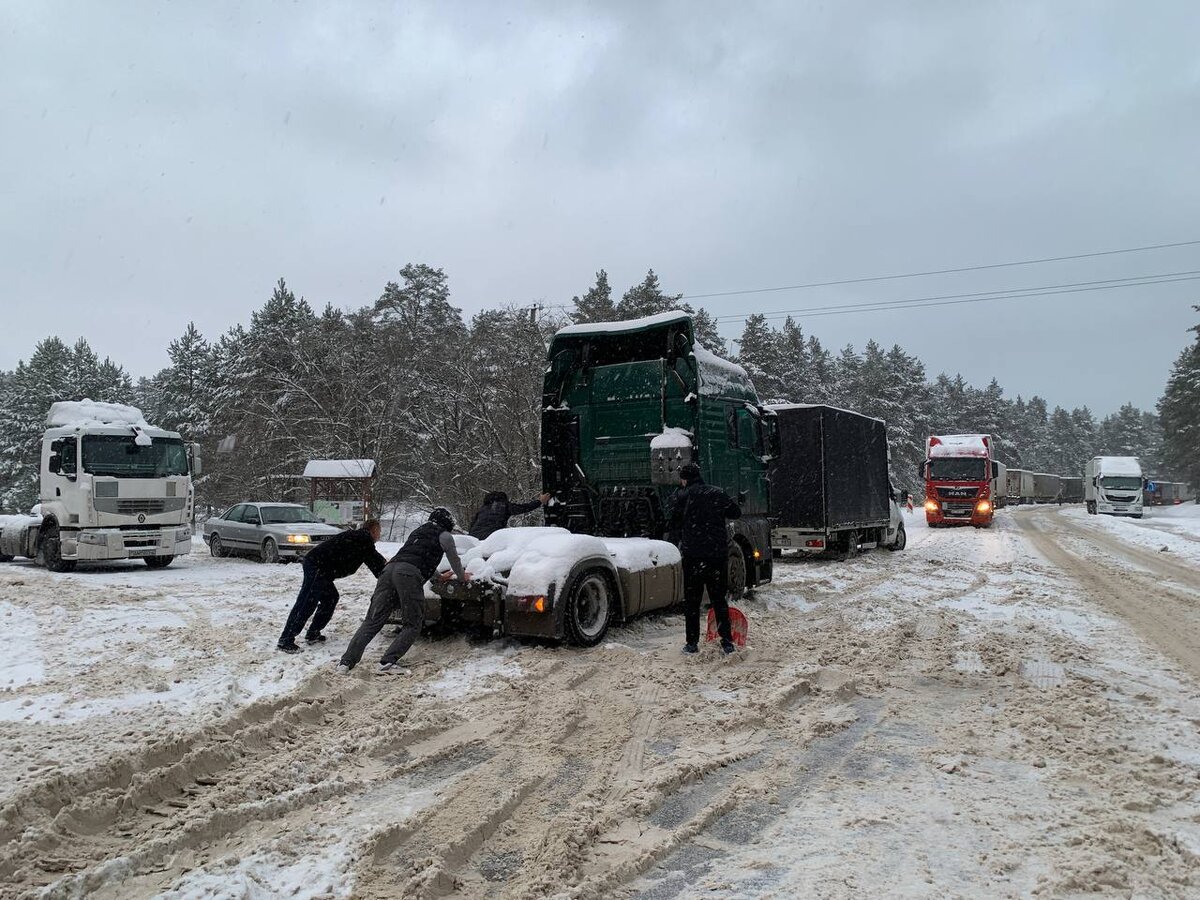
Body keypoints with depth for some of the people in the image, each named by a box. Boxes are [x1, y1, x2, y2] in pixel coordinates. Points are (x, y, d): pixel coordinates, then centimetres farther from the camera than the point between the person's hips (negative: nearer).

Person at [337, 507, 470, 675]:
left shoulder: (418, 531, 36)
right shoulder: (444, 536, 15)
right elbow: (454, 559, 23)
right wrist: (462, 576, 42)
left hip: (389, 570, 6)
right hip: (408, 574, -6)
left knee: (372, 621, 5)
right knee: (412, 625, 3)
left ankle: (346, 662, -4)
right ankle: (388, 662, -13)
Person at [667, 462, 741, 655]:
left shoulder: (683, 496, -3)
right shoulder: (718, 493, 5)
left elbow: (673, 525, -1)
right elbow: (736, 513, 14)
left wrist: (680, 542, 15)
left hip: (693, 555, -3)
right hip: (718, 554, 3)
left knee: (691, 600, 7)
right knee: (719, 598, 13)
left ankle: (692, 643, 7)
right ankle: (727, 641, 11)